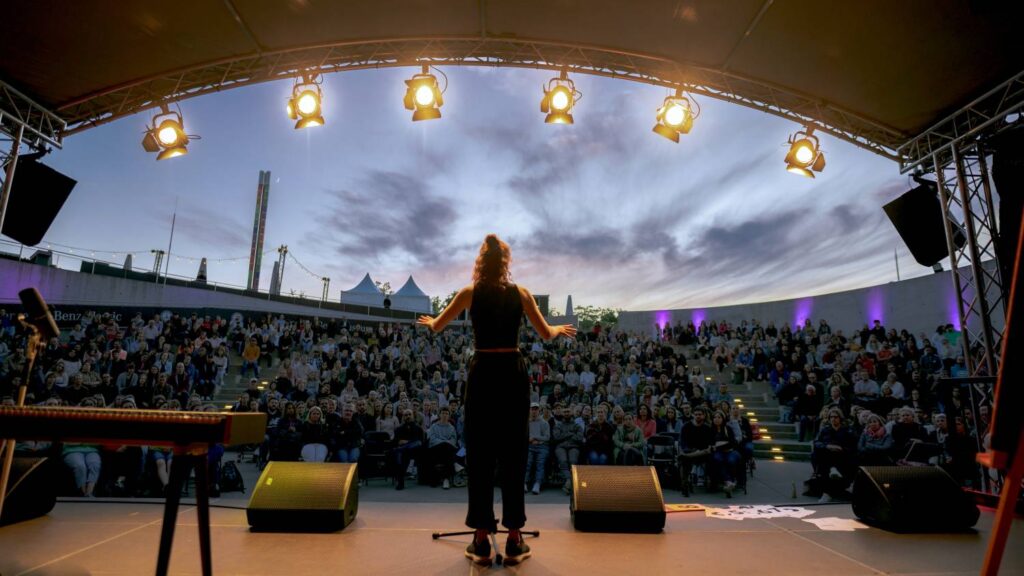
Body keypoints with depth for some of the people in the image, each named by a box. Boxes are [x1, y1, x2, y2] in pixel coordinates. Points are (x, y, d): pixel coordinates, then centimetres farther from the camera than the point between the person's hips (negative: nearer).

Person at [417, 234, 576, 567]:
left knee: (479, 456, 7)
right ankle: (514, 541, 15)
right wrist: (562, 330, 29)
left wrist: (428, 322, 36)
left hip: (482, 375, -1)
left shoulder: (470, 293, 1)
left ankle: (481, 542, 13)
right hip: (513, 375, 1)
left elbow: (436, 327, 13)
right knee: (513, 455, 8)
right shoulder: (521, 293, 2)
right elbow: (546, 334, 7)